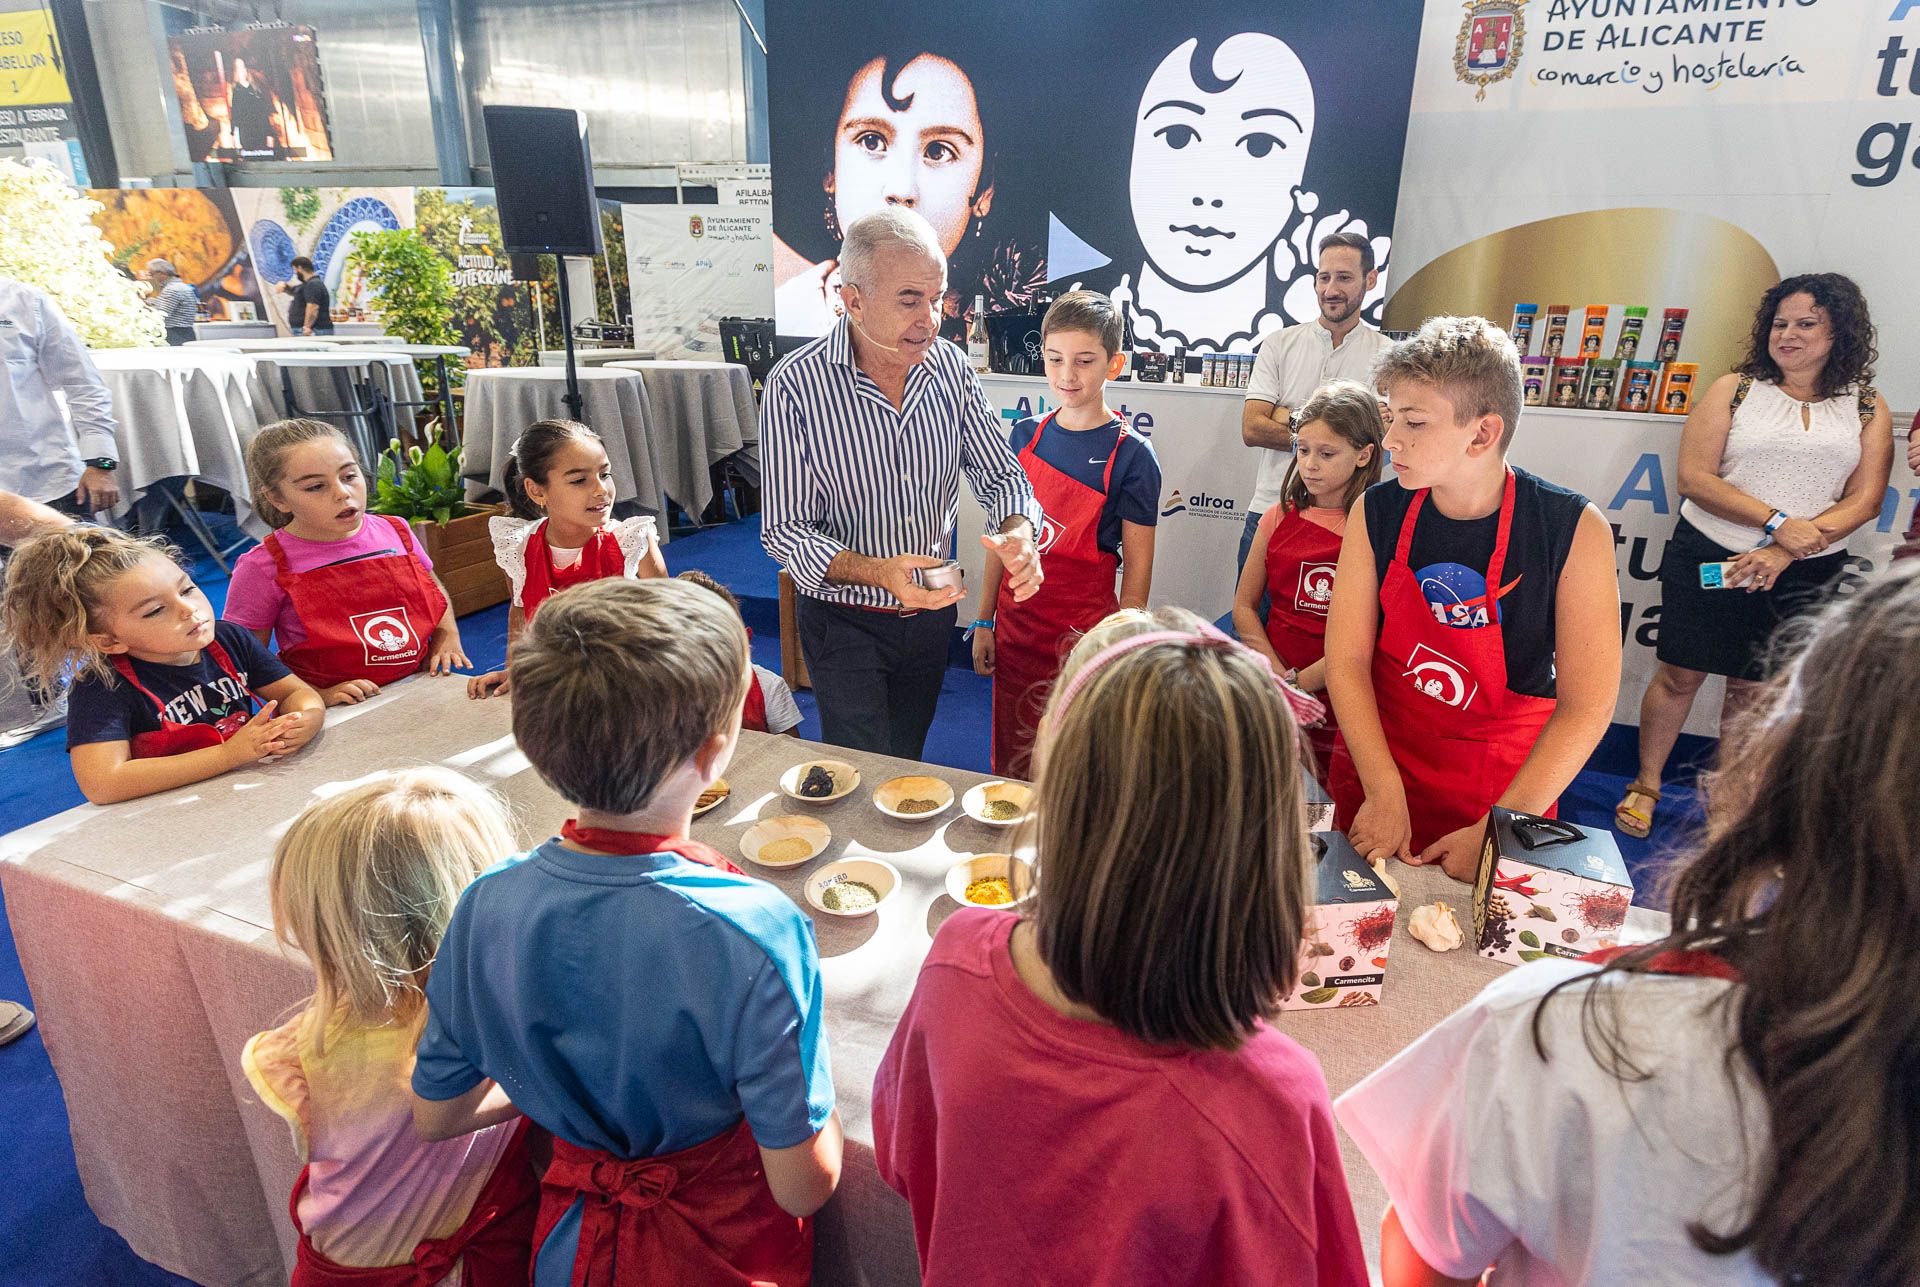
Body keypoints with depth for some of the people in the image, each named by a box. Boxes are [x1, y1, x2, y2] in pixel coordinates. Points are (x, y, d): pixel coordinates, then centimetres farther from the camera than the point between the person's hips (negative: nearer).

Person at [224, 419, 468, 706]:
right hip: (336, 717, -5)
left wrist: (448, 635, 7)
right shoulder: (265, 567, -6)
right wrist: (318, 696, -13)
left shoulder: (395, 532, 5)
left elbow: (434, 589, 24)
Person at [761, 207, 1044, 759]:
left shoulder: (950, 367, -7)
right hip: (845, 623, -4)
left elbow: (1001, 475, 0)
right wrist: (878, 573, -35)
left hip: (931, 611, 4)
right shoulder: (795, 385, -20)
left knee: (908, 759, 24)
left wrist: (1018, 532, -24)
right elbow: (785, 530, -18)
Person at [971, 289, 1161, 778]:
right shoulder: (1024, 435, 3)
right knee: (1011, 764, 16)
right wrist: (985, 622, 8)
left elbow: (1137, 572, -8)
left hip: (1084, 630, -4)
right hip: (1015, 624, 4)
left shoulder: (1131, 455, -10)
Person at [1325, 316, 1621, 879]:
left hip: (1506, 785, -2)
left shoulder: (1574, 531, -17)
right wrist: (1384, 792, -19)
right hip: (1374, 773, 2)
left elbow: (1586, 706, -16)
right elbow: (1346, 659, -11)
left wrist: (1497, 831, -20)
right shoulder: (1376, 514, -10)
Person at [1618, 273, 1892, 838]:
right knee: (1680, 674, 2)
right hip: (1707, 557, -1)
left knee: (1752, 687, 11)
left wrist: (1784, 554, -17)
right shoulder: (1735, 390, -1)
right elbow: (1694, 479, -10)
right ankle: (1646, 786, 18)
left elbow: (1865, 500, -4)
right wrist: (1778, 523, -19)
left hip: (1803, 576, 2)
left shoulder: (1867, 407, 4)